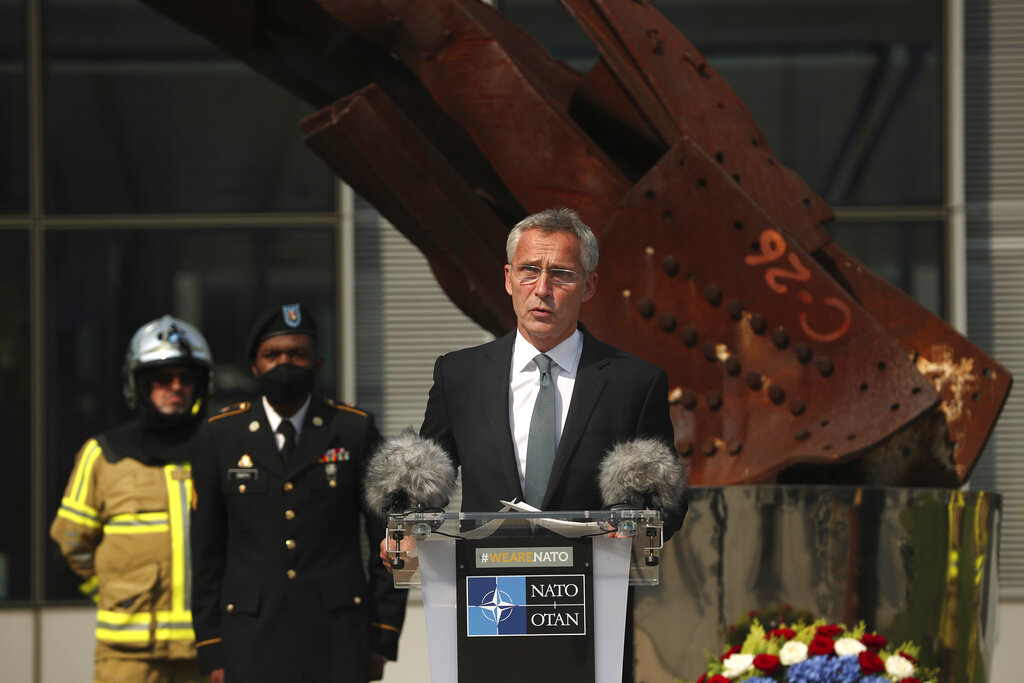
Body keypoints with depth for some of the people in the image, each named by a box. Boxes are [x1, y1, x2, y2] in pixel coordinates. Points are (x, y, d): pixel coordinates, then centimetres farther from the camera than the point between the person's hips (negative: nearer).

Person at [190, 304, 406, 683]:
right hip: (253, 643, 1)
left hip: (337, 644, 0)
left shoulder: (354, 430, 3)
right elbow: (206, 551, 6)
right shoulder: (222, 435, 5)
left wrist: (382, 640, 1)